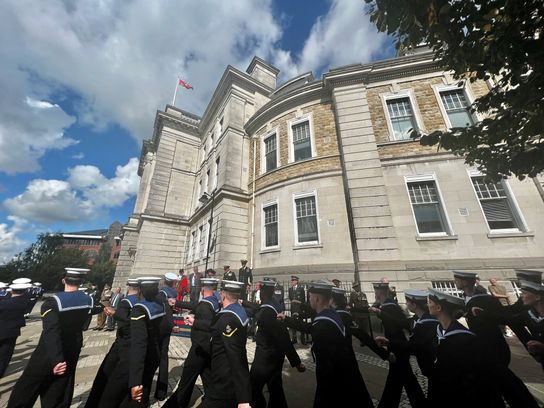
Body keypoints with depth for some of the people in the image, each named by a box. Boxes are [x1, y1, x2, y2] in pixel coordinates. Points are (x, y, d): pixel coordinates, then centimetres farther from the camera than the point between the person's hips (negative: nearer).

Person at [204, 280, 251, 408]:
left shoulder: (228, 317, -27)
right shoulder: (239, 311, 1)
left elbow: (236, 357, -29)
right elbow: (215, 328, 13)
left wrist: (243, 398, -26)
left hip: (225, 379, -9)